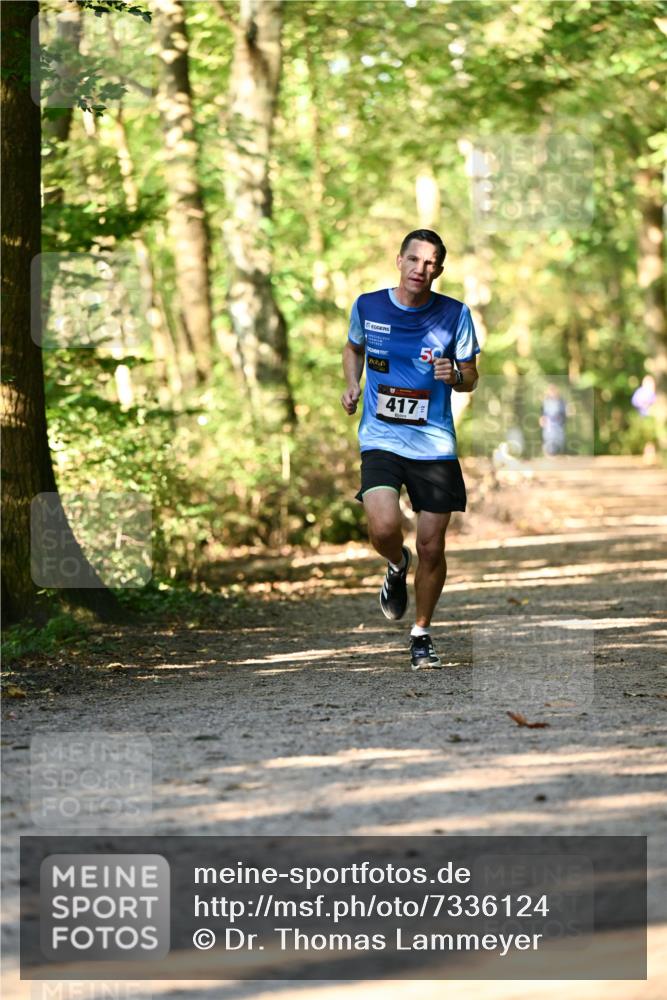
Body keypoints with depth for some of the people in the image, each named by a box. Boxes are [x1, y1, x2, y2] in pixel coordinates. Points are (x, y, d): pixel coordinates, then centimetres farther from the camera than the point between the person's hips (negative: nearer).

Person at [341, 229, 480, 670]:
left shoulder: (455, 314, -2)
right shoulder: (368, 306, 1)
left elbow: (471, 377, 7)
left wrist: (455, 376, -16)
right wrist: (353, 385, 4)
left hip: (434, 445, 0)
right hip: (381, 439, 0)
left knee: (432, 547, 2)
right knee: (384, 528, -23)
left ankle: (422, 633, 25)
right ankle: (398, 566, 15)